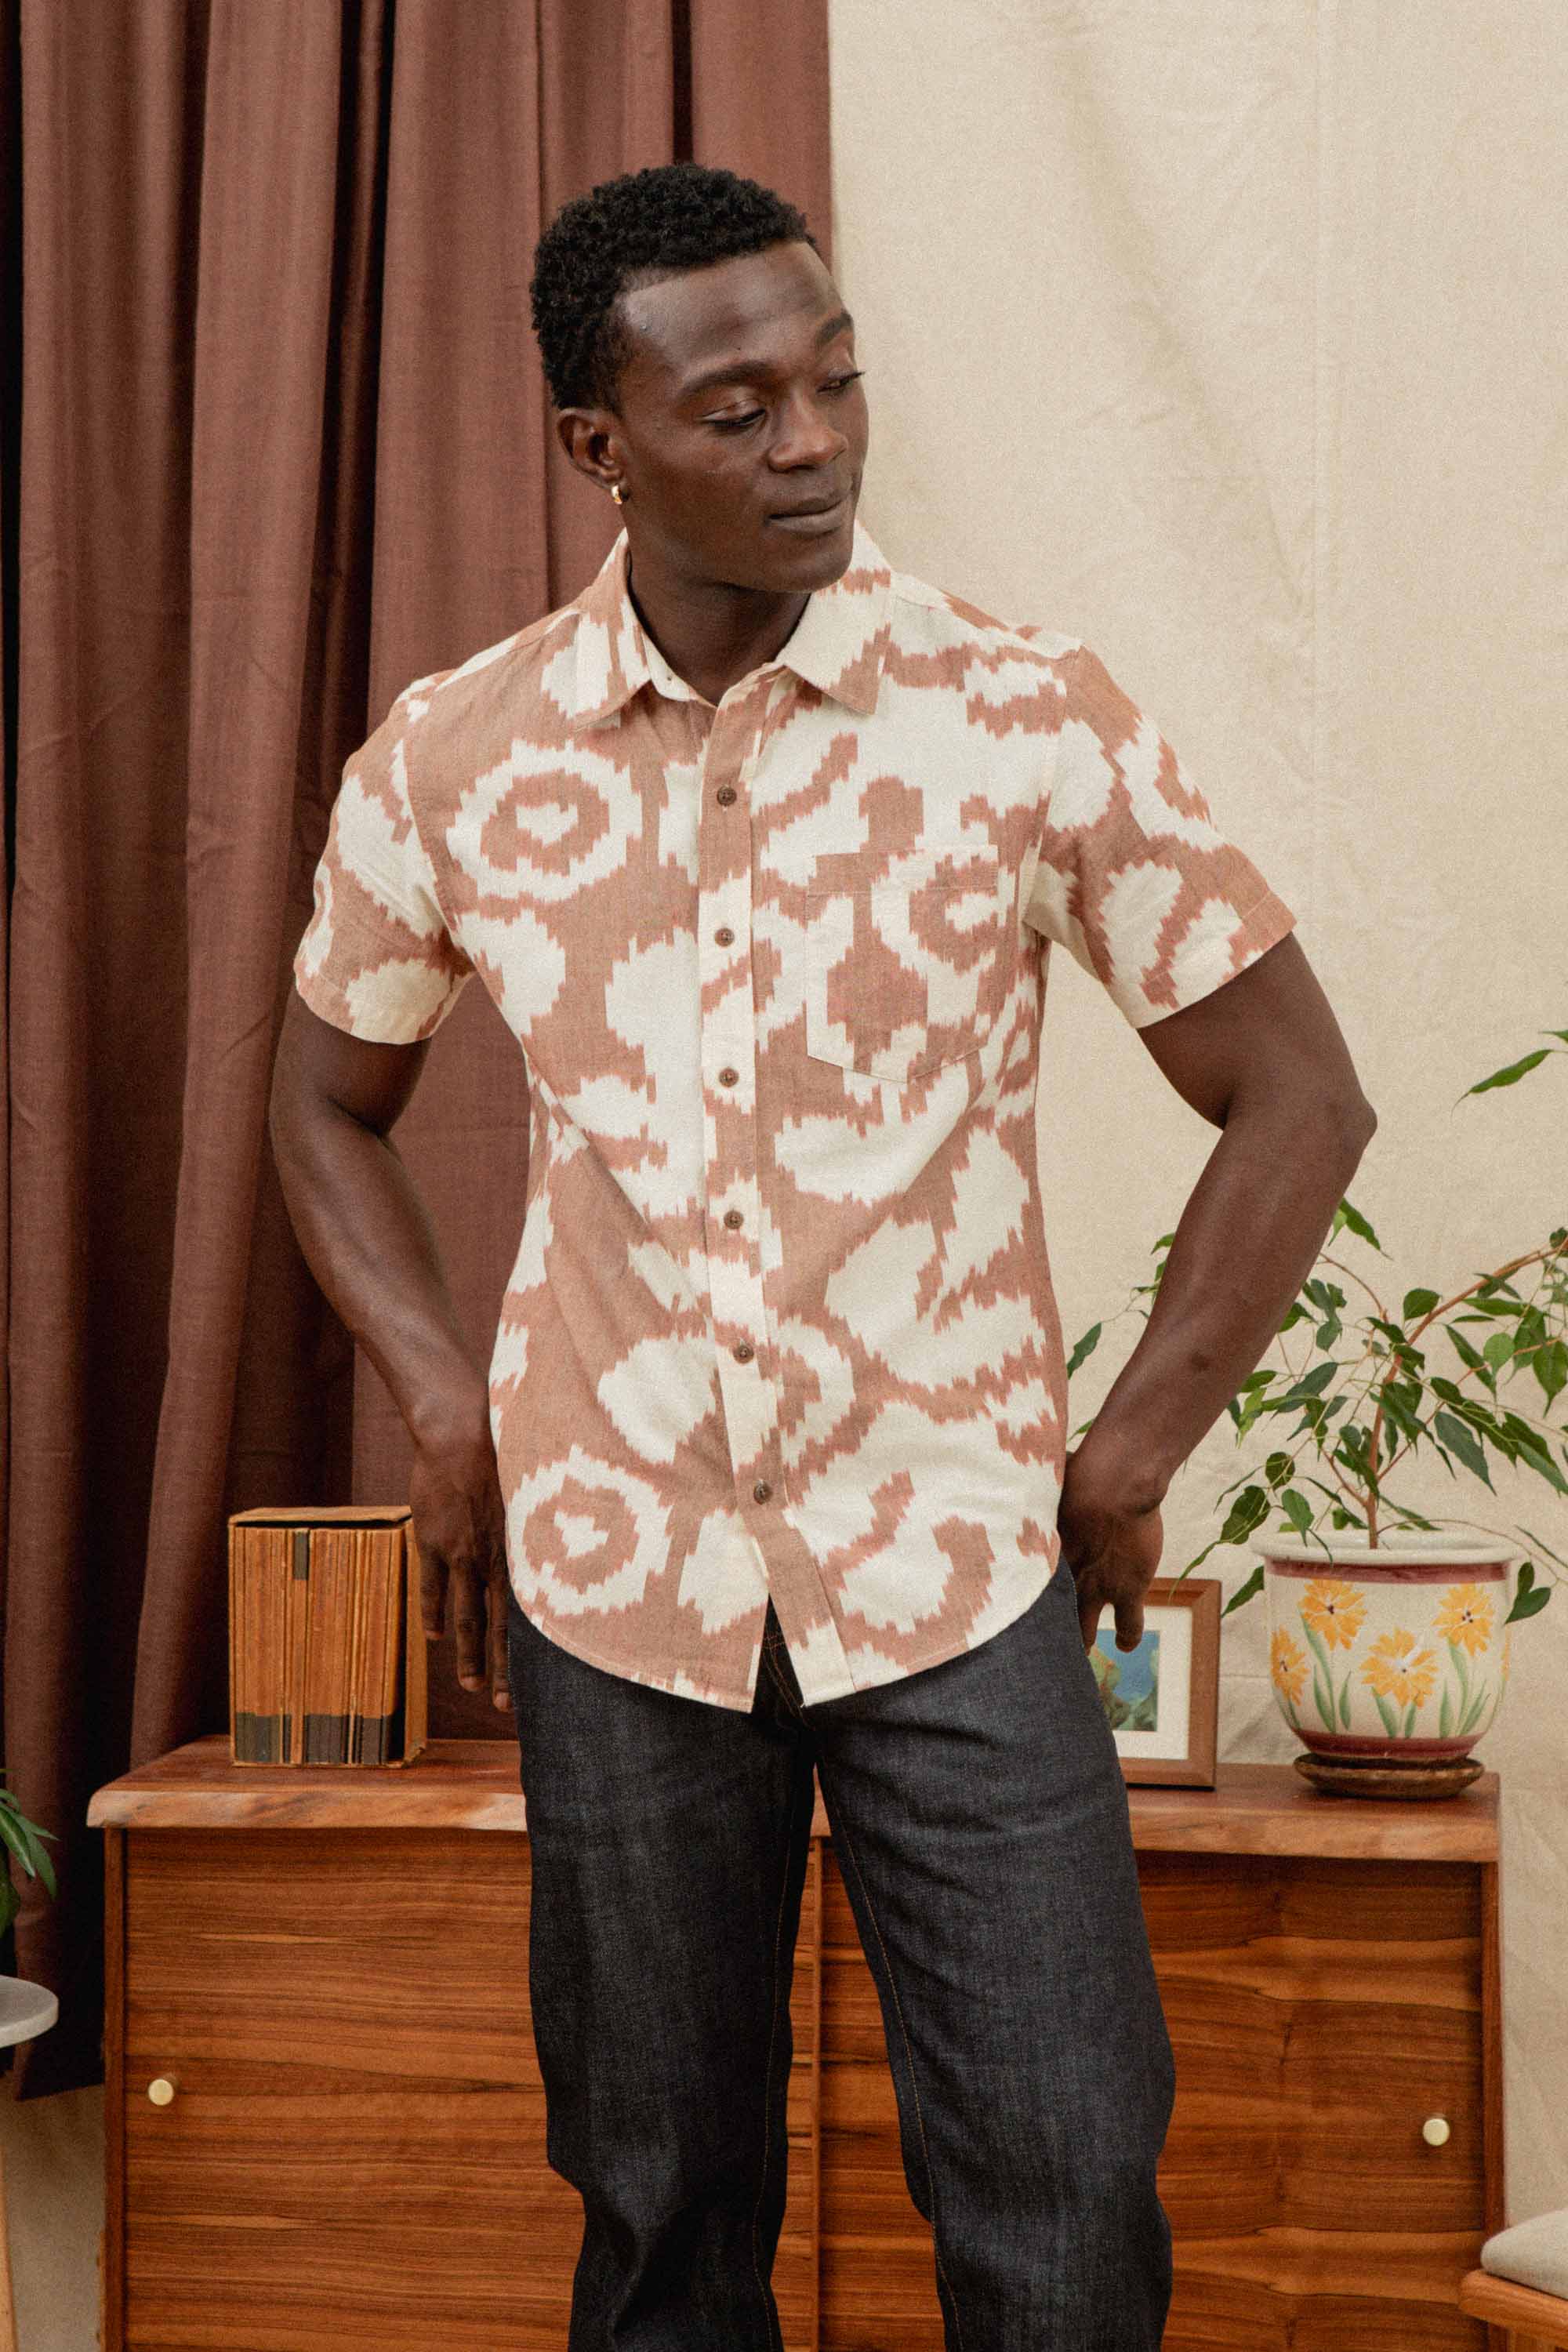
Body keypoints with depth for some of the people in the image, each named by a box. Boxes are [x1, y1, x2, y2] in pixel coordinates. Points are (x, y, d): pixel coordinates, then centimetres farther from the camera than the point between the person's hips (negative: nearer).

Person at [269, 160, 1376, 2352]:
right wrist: (446, 1408, 4)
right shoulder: (451, 757, 0)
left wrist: (1129, 1455, -2)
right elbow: (331, 1100, 16)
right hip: (613, 1581, 2)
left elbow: (1297, 1096, 0)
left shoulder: (1031, 717, -7)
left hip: (955, 1570, -1)